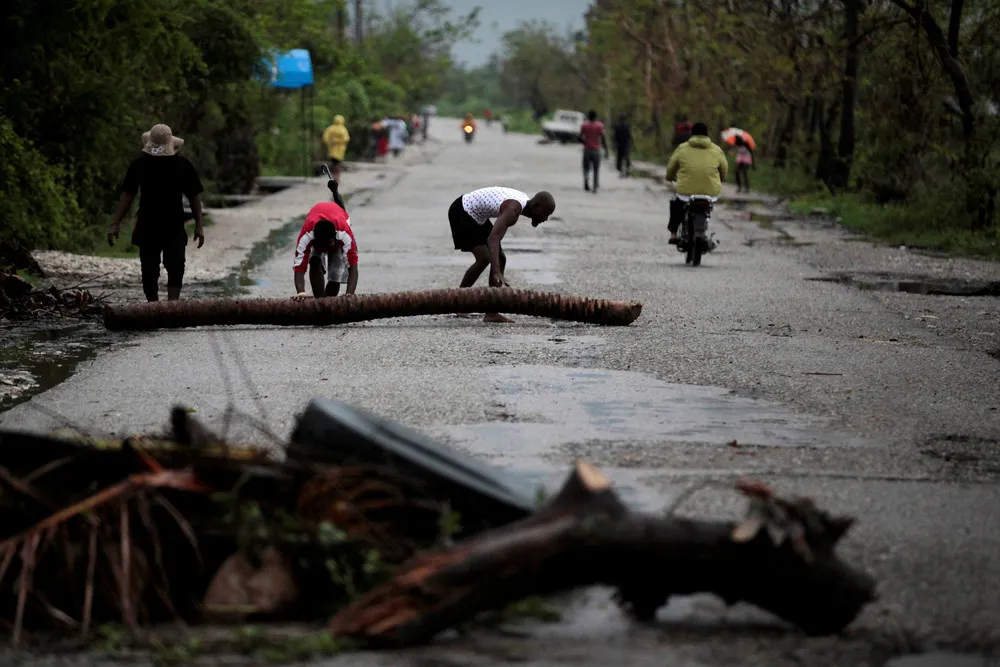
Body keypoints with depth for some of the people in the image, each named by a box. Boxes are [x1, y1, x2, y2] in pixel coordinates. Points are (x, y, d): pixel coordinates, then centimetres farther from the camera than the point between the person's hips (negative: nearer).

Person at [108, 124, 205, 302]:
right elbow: (127, 194, 4)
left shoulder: (183, 165, -2)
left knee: (175, 267, -14)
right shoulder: (139, 164, 0)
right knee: (149, 270, 4)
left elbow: (194, 195, 4)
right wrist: (115, 223, -1)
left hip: (174, 228, -1)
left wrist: (199, 225, 1)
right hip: (147, 227, 1)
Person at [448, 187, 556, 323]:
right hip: (461, 211, -10)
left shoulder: (524, 199, -1)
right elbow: (493, 239, -43)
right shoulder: (513, 209, -31)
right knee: (484, 258, -21)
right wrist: (496, 272, -53)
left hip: (477, 216, 10)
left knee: (500, 259, 4)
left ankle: (491, 313, 3)